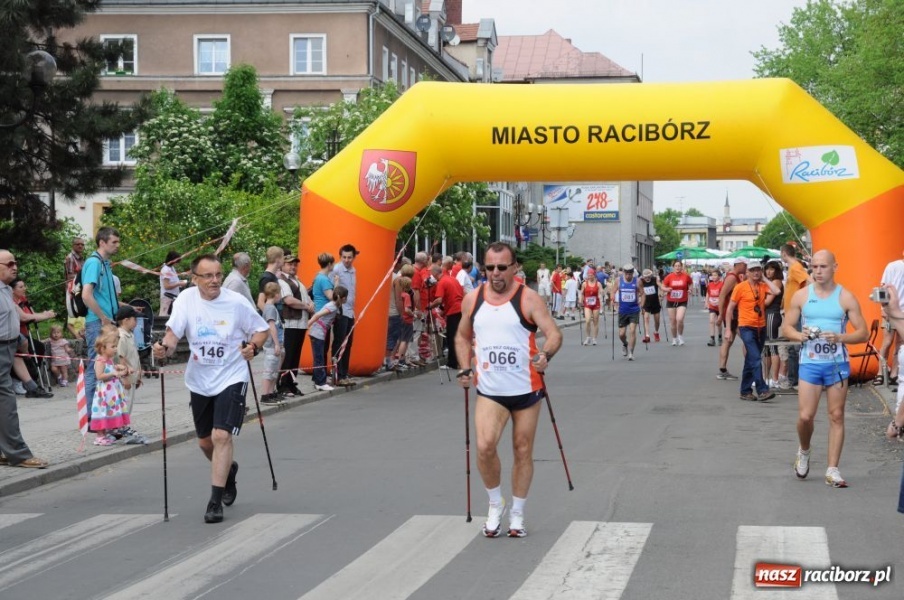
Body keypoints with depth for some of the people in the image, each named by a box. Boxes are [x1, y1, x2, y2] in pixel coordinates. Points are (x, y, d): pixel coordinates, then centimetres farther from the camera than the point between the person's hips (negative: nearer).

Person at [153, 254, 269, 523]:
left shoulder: (236, 302, -13)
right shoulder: (186, 299, -7)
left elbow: (261, 329, -2)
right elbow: (174, 334, -9)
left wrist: (254, 347, -22)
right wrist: (165, 348, -31)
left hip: (231, 378, -4)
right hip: (199, 381, 4)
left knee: (221, 436, -16)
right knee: (205, 441, 16)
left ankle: (216, 501, -9)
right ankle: (228, 470, 48)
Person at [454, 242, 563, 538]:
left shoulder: (529, 299, -7)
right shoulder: (472, 300, 4)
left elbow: (554, 333, -12)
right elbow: (462, 337, 18)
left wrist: (546, 354, -33)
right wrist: (465, 369, 3)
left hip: (526, 389, -1)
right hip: (489, 390, 1)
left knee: (523, 450, 8)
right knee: (485, 446, -17)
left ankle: (517, 513, 24)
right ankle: (495, 504, 7)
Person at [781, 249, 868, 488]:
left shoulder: (846, 297, 0)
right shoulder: (801, 295, 4)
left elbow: (863, 333, -2)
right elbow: (786, 327, 9)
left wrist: (839, 338, -19)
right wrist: (800, 335, -13)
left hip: (837, 363, 0)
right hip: (810, 363, 0)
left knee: (836, 416, 2)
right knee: (805, 416, -6)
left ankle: (832, 470, 7)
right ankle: (804, 451, 25)